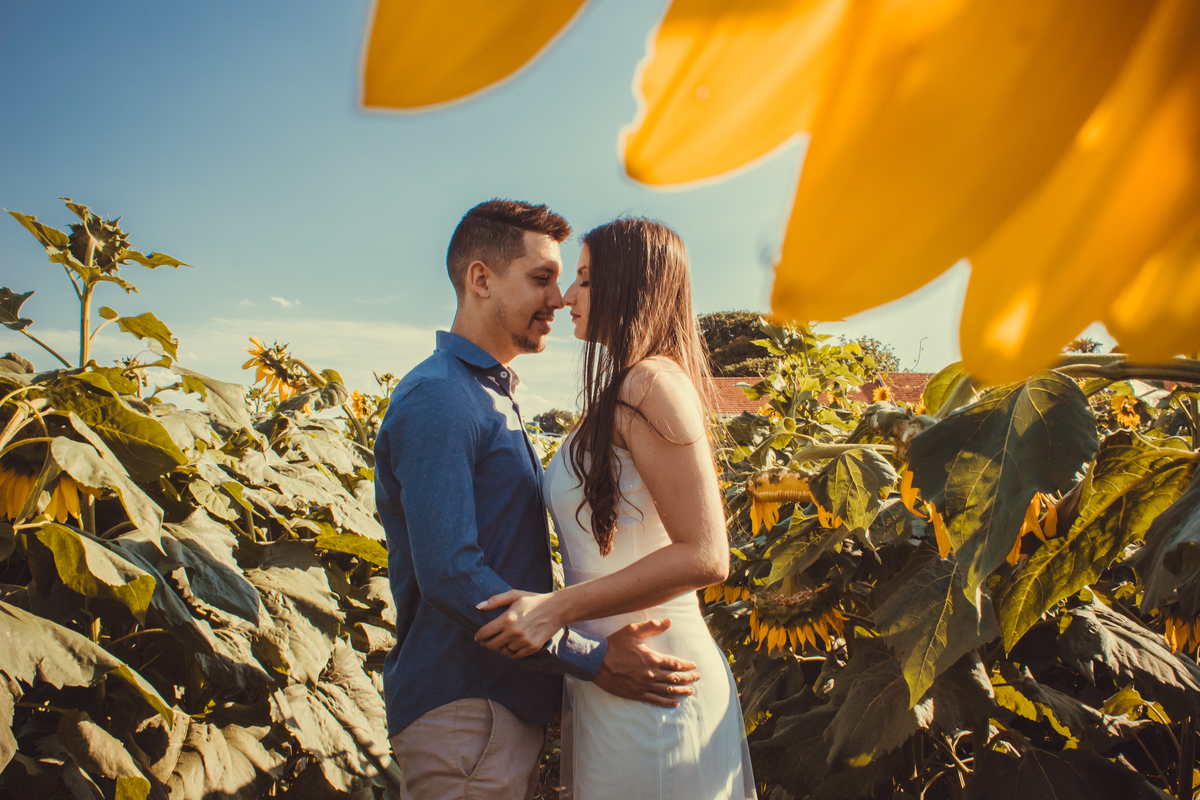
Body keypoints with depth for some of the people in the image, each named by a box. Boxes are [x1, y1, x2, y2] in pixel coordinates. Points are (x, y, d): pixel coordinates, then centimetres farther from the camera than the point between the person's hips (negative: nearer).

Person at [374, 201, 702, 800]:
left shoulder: (494, 395, 14)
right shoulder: (438, 398, -18)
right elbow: (450, 572, -26)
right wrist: (592, 660, -23)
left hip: (511, 701, 9)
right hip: (463, 710, -9)